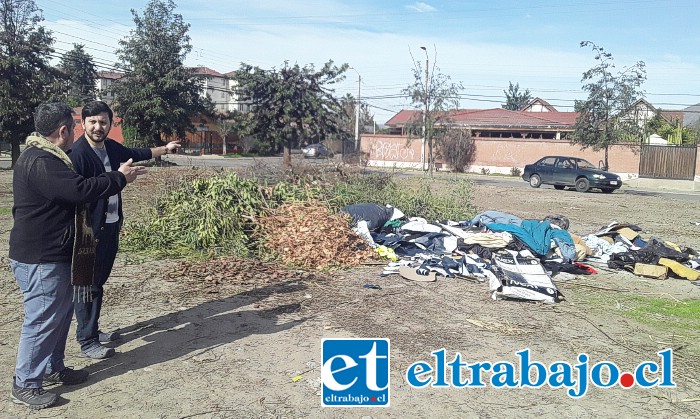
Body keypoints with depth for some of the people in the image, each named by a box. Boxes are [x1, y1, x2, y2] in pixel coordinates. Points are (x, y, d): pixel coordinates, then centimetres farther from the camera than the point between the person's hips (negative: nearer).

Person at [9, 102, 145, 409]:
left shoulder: (43, 156, 13)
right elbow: (81, 190, -30)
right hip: (40, 259, -11)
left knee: (61, 313, 19)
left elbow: (72, 188, 17)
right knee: (41, 321, -1)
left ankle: (53, 367, 33)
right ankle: (24, 385, 13)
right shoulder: (41, 162, -23)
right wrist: (120, 178, -18)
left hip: (51, 254, 11)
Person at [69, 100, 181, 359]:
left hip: (112, 225, 8)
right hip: (91, 230, -8)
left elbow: (134, 154, 27)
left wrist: (164, 149, 37)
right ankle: (87, 341, 10)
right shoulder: (78, 153, -18)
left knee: (99, 280, 17)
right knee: (88, 284, 0)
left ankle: (93, 330, 30)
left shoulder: (110, 147, 6)